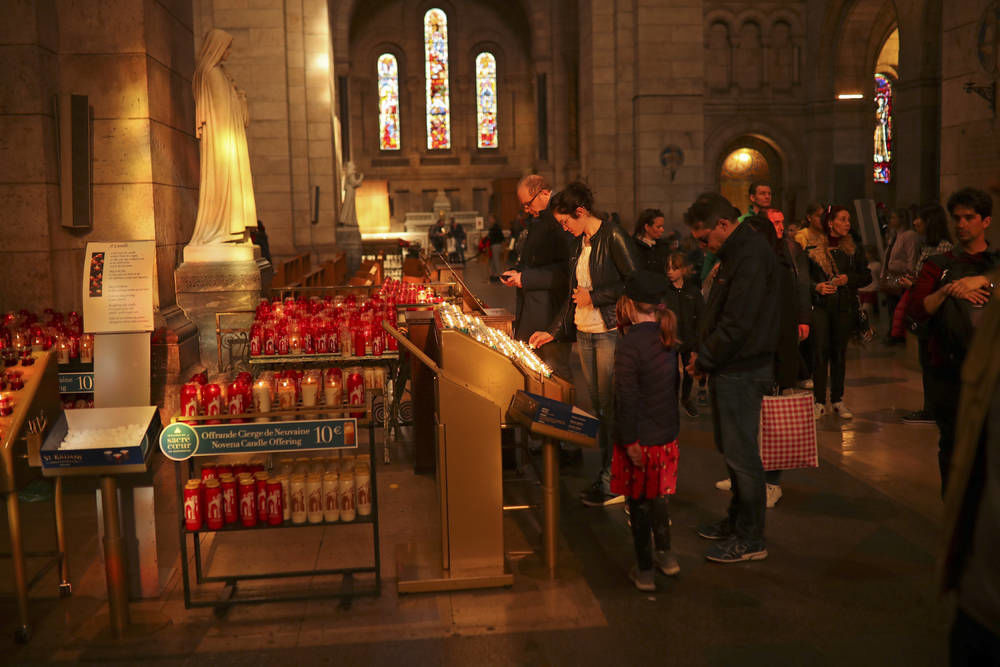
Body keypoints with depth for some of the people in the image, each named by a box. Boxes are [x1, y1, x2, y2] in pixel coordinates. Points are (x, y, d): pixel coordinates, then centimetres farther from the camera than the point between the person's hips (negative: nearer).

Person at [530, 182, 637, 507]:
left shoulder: (612, 236, -10)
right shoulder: (580, 242, 14)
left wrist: (594, 297, -11)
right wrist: (553, 331, 15)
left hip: (610, 333, -8)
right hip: (584, 334, 8)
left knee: (610, 407, -4)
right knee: (597, 406, 9)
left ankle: (613, 482, 4)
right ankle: (606, 474, 17)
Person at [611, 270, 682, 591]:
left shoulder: (629, 346, -21)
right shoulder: (668, 339, 1)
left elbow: (627, 400, -22)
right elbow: (675, 387, 9)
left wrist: (630, 441, -17)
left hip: (641, 439, -7)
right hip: (667, 434, 7)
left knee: (638, 504, 7)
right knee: (657, 496, 24)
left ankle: (645, 571, 17)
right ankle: (665, 555, 36)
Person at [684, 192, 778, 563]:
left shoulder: (752, 257, -19)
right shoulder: (736, 251, 14)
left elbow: (737, 324, -24)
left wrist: (704, 360, -13)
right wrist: (704, 353, 9)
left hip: (742, 372, -10)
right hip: (730, 368, 10)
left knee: (741, 454, -2)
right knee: (731, 449, 18)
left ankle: (751, 539, 9)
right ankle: (737, 521, 32)